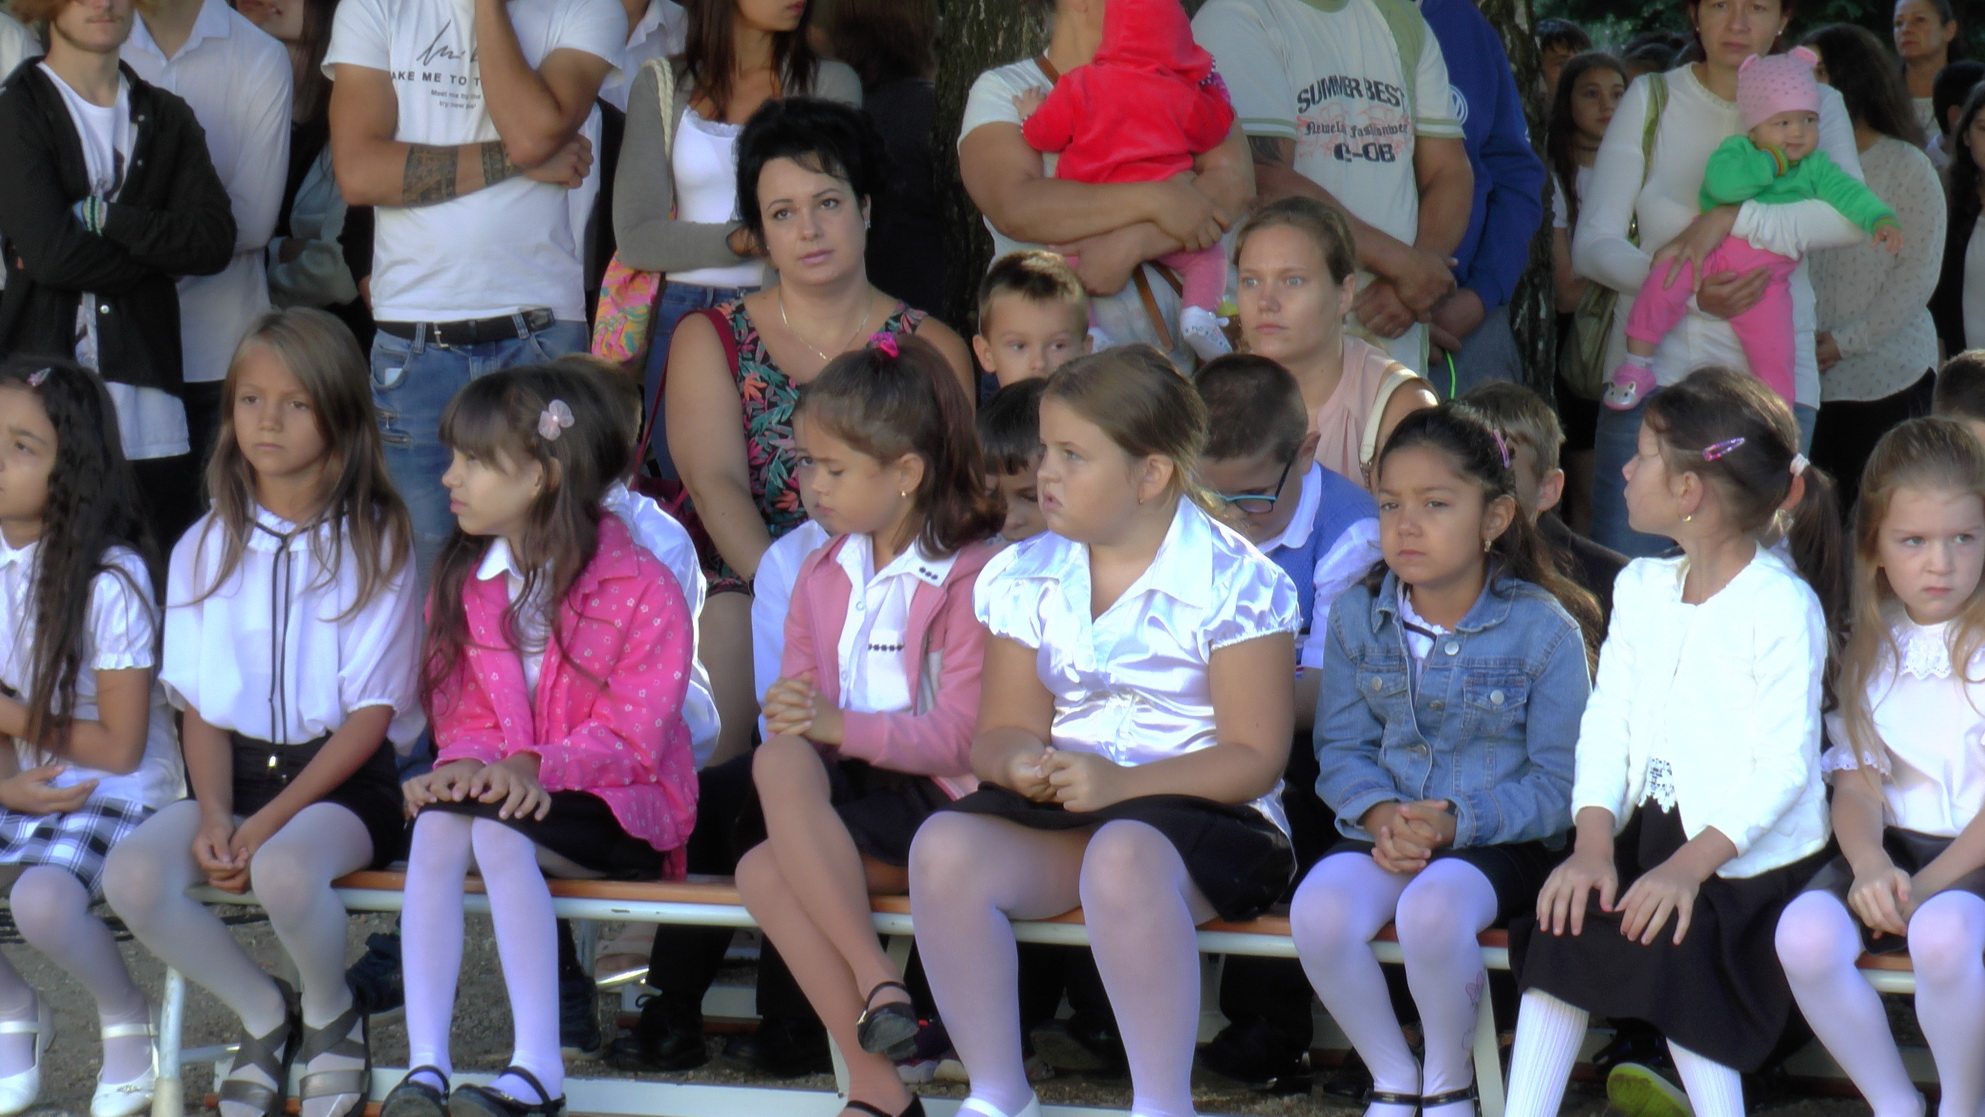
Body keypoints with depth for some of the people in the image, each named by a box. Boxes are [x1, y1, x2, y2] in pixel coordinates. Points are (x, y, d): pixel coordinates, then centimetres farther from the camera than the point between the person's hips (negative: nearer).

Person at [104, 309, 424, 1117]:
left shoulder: (374, 543, -2)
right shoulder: (205, 549, 10)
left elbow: (371, 714, -7)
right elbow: (201, 707, 8)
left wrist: (269, 822, -17)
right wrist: (214, 814, -12)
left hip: (344, 778, -4)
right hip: (235, 770, 4)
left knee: (285, 870, -37)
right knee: (132, 875, -26)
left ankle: (330, 1013, -3)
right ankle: (262, 1012, 1)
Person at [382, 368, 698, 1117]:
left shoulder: (642, 589, -8)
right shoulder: (462, 585, 13)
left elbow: (633, 737, -14)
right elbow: (462, 715, 11)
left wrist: (535, 768, -29)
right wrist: (467, 764, -14)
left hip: (616, 809, -5)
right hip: (498, 785, 5)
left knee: (500, 832, -36)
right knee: (437, 824, -31)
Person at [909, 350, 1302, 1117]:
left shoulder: (1233, 583, -6)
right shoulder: (1024, 578, 11)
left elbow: (1255, 758, -10)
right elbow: (1005, 728, 11)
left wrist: (1123, 783, -23)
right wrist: (1018, 761, -15)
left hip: (1202, 812, -5)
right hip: (1059, 809, 5)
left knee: (1124, 856, -40)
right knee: (944, 845, -26)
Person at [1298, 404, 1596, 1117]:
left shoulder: (1544, 629, -7)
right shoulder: (1357, 616, 6)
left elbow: (1558, 783, -8)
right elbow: (1342, 746, 5)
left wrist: (1457, 821, -21)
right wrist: (1381, 814, -16)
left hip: (1498, 842, -4)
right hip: (1383, 833, 4)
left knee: (1432, 912, -36)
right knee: (1319, 912, -28)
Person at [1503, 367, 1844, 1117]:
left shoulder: (1782, 605, -13)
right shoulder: (1642, 588, 10)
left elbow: (1784, 764, -17)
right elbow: (1607, 719, 3)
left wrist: (1691, 865, -26)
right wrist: (1593, 842, -13)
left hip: (1751, 850, -6)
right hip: (1651, 829, 6)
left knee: (1669, 942, -27)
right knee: (1564, 925, -16)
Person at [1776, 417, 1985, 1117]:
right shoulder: (1871, 651, 11)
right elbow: (1856, 781, 5)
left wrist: (1927, 885, -18)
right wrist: (1870, 866, -16)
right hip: (1894, 847, 4)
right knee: (1806, 933, -26)